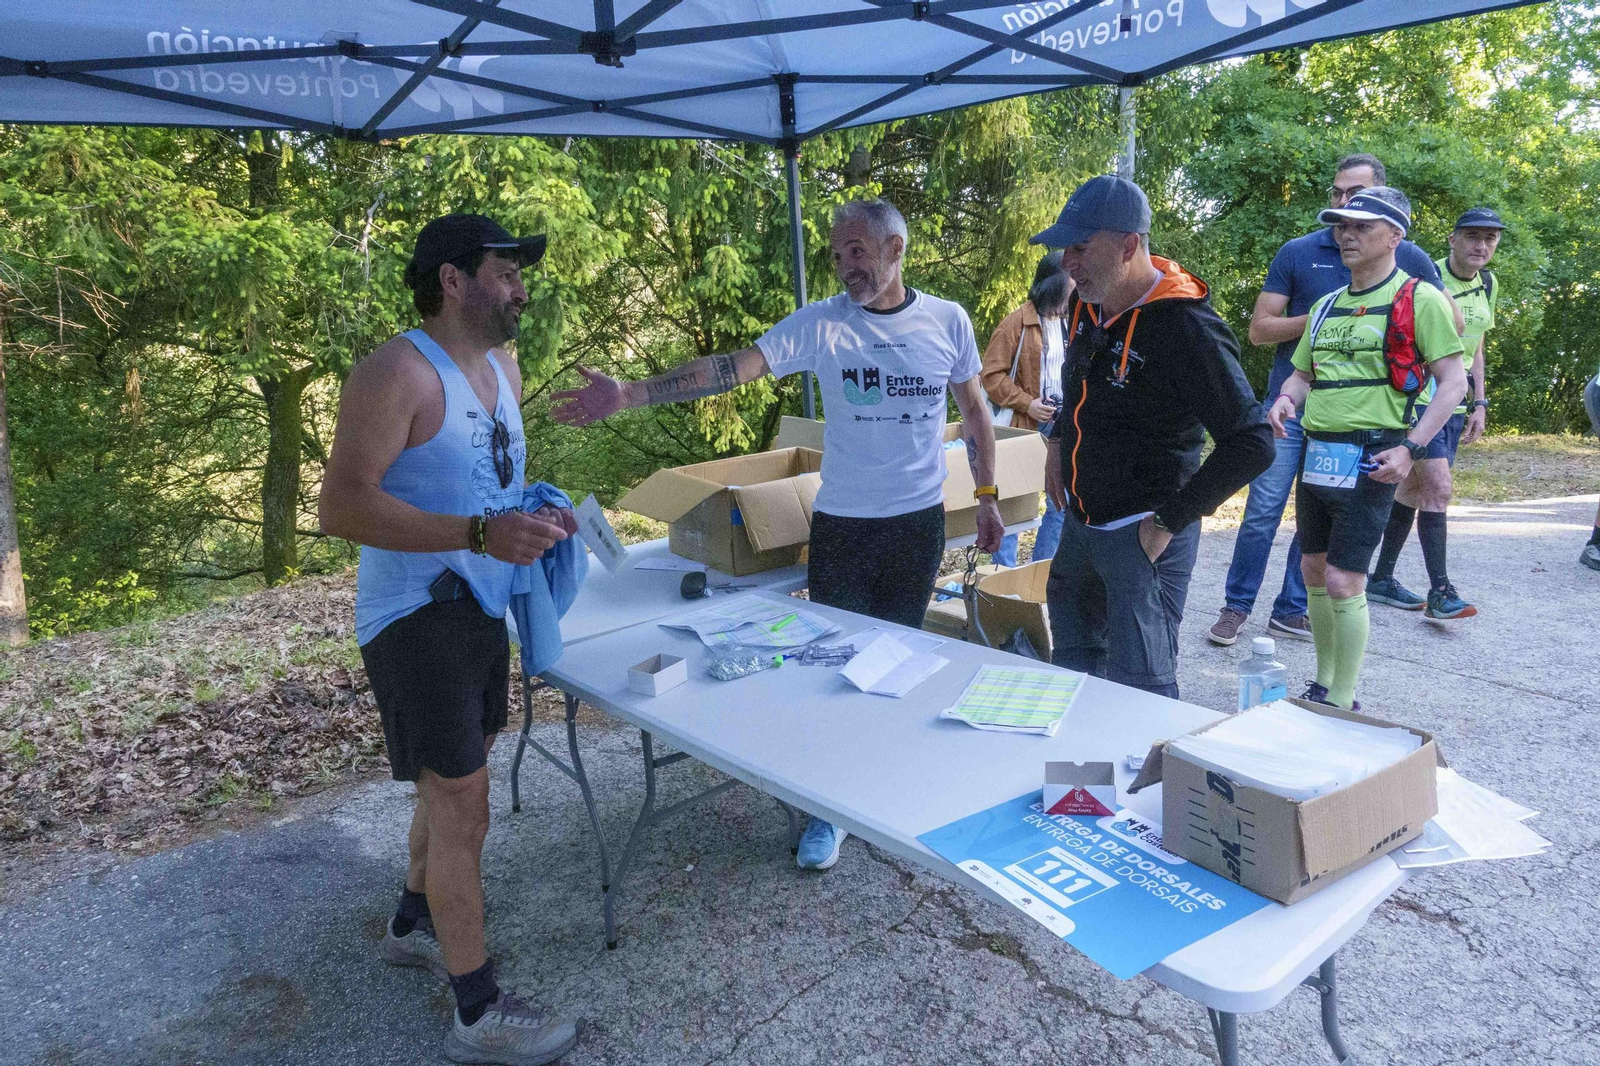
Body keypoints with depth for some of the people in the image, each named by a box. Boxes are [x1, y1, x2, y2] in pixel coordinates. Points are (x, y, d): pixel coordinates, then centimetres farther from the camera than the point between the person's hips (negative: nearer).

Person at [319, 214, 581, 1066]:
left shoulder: (502, 367, 10)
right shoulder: (397, 374, -19)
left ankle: (415, 924, 46)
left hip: (479, 608, 9)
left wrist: (535, 518, 1)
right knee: (462, 804, -3)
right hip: (416, 618, -9)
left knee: (455, 785, 22)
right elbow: (341, 507, -25)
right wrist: (480, 534, -32)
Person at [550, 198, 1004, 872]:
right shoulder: (820, 323, -7)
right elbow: (732, 368, -17)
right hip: (841, 525, -1)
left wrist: (987, 497, 10)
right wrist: (629, 394, -28)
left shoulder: (947, 321, -1)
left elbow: (974, 410, 10)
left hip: (920, 520, 2)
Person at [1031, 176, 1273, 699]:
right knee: (1074, 656, 22)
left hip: (1142, 536, -8)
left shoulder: (1186, 330, -23)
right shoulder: (1085, 304, 2)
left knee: (1141, 684, -2)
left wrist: (1170, 521, -21)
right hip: (1080, 522, 8)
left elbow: (1251, 444, -23)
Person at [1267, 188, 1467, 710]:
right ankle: (1323, 684, 28)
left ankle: (1342, 705, 5)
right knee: (1313, 570, 12)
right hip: (1317, 453, 7)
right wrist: (1285, 400, -1)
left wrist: (1410, 449, -18)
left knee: (1343, 580, -9)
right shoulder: (1327, 305, 15)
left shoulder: (1419, 298, -5)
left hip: (1370, 459, -7)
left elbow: (1453, 381, -8)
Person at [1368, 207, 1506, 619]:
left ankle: (1381, 578, 17)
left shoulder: (1488, 286, 12)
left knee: (1415, 488, 9)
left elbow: (1475, 349, 20)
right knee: (1439, 487, -15)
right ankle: (1440, 591, -12)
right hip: (1419, 397, -7)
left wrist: (1479, 404, 15)